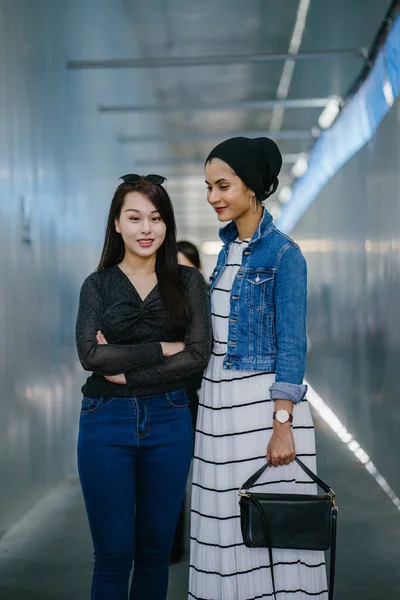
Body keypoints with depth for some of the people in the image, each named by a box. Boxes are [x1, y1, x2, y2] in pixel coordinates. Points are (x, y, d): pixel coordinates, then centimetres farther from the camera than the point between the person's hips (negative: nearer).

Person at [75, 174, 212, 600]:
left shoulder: (188, 282, 5)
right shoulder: (98, 284, 5)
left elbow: (198, 355, -7)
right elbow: (90, 355, -10)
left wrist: (126, 371, -12)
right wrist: (163, 349, -12)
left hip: (168, 420, 1)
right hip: (107, 421, -1)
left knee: (155, 550, 9)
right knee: (113, 553, 2)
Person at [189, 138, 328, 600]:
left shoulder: (283, 253, -10)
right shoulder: (227, 249, 12)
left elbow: (292, 344, -13)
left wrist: (282, 424, -18)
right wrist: (203, 401, 16)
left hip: (262, 400, -7)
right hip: (218, 403, 8)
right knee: (224, 520, 11)